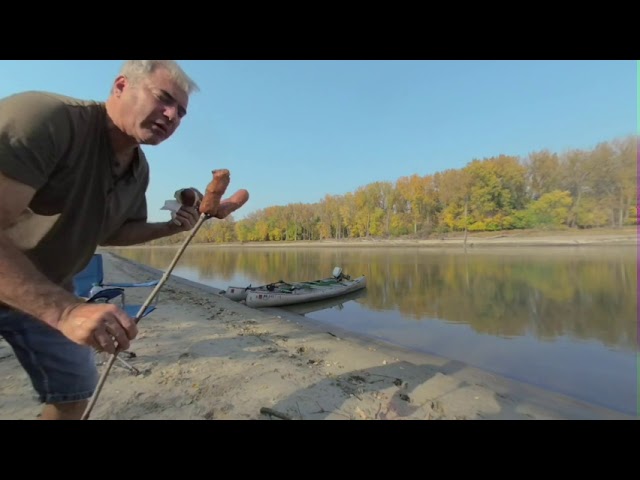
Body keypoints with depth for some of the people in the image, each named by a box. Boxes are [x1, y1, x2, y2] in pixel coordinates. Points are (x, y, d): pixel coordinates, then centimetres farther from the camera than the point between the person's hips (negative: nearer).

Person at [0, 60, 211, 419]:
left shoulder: (139, 171, -5)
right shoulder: (43, 116, -28)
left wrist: (171, 228, -9)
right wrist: (66, 311, -45)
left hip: (49, 293, 7)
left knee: (76, 386, 14)